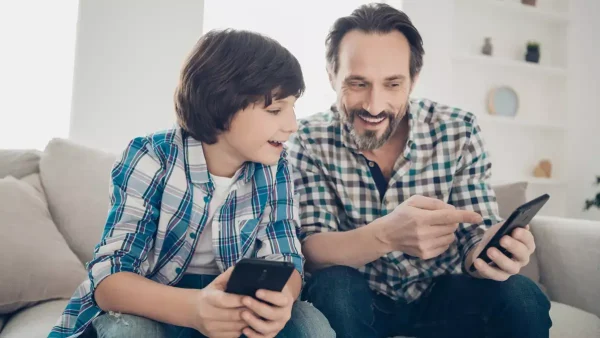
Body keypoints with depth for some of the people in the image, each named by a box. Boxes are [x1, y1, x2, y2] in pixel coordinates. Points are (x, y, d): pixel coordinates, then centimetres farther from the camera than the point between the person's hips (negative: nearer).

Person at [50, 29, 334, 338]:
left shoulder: (275, 167, -9)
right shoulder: (150, 160, -19)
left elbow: (286, 259, -10)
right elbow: (108, 280, -24)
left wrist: (278, 298, -36)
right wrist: (194, 307, -45)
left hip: (238, 306, 3)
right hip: (150, 305, -2)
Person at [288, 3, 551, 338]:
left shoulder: (459, 132, -12)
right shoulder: (309, 140, -15)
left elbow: (473, 239, -9)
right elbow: (310, 250, -21)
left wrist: (491, 250, -34)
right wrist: (385, 234, -41)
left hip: (441, 292, 2)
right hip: (360, 299, -1)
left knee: (521, 296, -25)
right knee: (332, 287, -33)